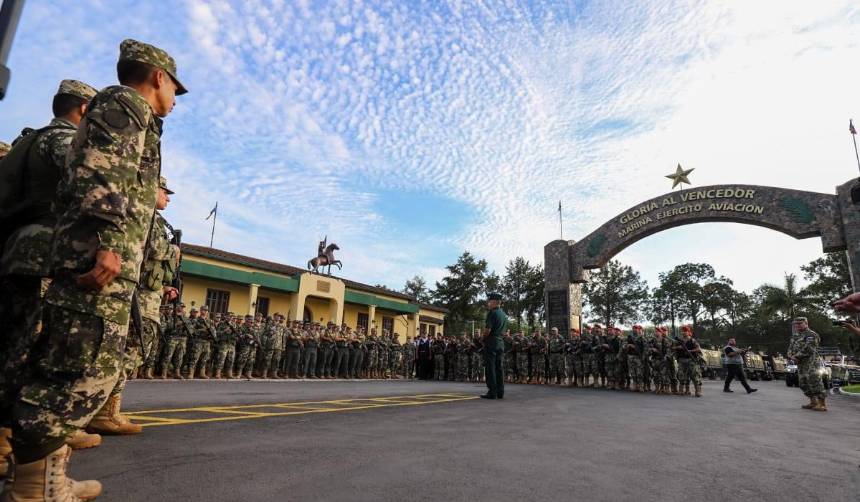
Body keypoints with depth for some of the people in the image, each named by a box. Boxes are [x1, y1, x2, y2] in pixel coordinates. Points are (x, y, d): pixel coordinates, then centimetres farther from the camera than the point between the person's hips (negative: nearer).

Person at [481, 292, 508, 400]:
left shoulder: (492, 313, -13)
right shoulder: (504, 314, 15)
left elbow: (487, 330, -19)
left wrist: (484, 336, -1)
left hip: (491, 342, -8)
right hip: (500, 342, 8)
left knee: (490, 368, -4)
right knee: (499, 367, 10)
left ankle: (492, 392, -3)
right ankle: (500, 392, 13)